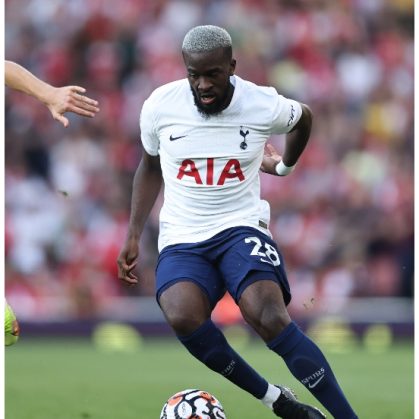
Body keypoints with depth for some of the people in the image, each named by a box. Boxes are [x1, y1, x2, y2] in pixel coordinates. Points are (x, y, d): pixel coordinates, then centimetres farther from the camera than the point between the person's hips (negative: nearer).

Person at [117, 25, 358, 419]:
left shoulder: (264, 105, -8)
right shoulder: (160, 106, -5)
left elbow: (304, 117, 17)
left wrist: (285, 165, 32)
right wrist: (133, 234, 11)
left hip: (241, 226, -1)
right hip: (182, 239, 1)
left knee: (270, 317, -31)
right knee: (182, 316, -32)